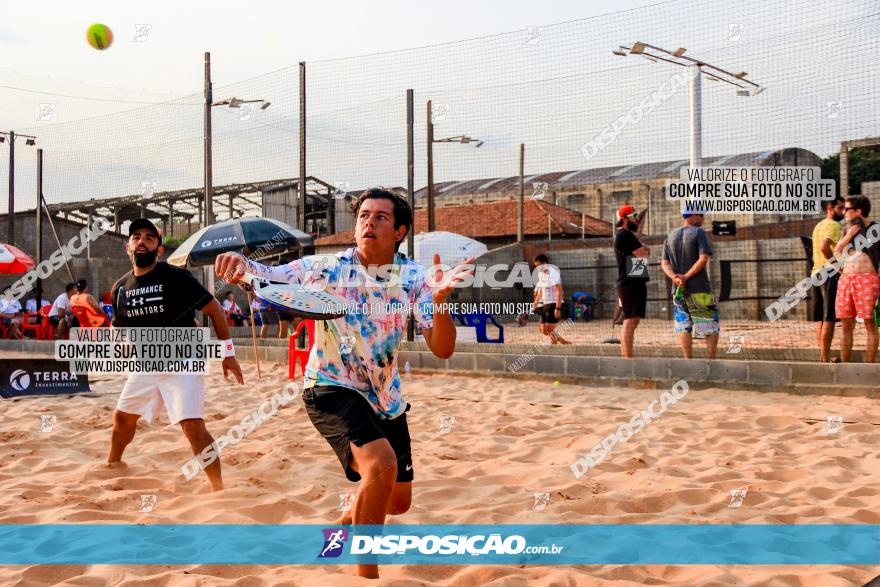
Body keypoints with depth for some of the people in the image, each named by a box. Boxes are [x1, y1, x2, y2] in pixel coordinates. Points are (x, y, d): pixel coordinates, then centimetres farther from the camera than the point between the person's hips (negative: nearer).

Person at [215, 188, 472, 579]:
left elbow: (442, 349, -18)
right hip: (331, 389, -4)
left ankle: (345, 526, 49)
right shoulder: (327, 268, -15)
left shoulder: (414, 278, -10)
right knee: (381, 465, -31)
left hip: (386, 397, 5)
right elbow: (264, 278, -20)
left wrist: (439, 300, -37)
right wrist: (240, 262, -43)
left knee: (398, 500, 14)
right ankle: (366, 572, -10)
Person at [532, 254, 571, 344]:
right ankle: (565, 343, 21)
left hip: (554, 304, -9)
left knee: (550, 330, -11)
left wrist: (558, 308, -24)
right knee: (544, 331, 7)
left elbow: (560, 292, -19)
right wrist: (536, 302, 14)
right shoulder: (541, 273, 10)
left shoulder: (553, 273, -15)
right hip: (545, 304, 9)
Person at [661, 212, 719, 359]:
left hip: (678, 291, 5)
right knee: (711, 327, 4)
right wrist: (686, 277, -15)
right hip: (699, 289, -5)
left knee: (684, 327, 6)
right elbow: (703, 259, -17)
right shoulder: (699, 233, -5)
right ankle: (711, 360, 0)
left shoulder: (671, 236, 13)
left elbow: (664, 263, 4)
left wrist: (674, 277, -11)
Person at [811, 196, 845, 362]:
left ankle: (823, 356, 13)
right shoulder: (833, 225, -10)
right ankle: (826, 358, -9)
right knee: (829, 318, -8)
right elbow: (824, 247, -26)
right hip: (830, 274, -9)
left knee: (821, 318, 10)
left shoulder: (818, 226, 20)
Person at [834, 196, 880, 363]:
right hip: (846, 279, 6)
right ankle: (844, 365, 8)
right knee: (846, 324, 4)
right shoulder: (848, 231, 18)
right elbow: (836, 252, 10)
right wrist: (849, 235, 1)